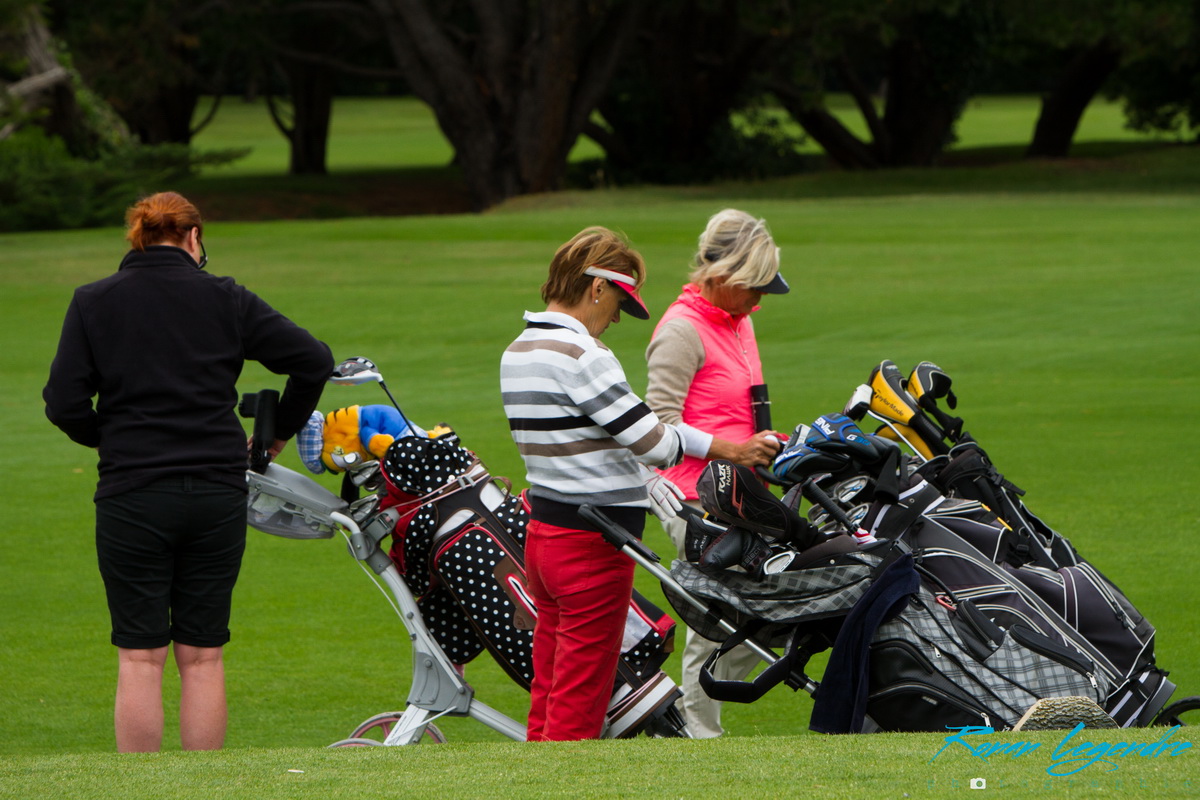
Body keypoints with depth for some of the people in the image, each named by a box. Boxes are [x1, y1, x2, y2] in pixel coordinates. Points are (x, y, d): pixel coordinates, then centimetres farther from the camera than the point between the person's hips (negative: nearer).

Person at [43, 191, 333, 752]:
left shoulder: (94, 303, 2)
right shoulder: (223, 299, 4)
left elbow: (64, 404, -4)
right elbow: (313, 359, 2)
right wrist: (280, 433, 16)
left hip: (132, 496, -1)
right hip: (218, 492, 1)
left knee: (140, 658, 2)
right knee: (202, 657, 7)